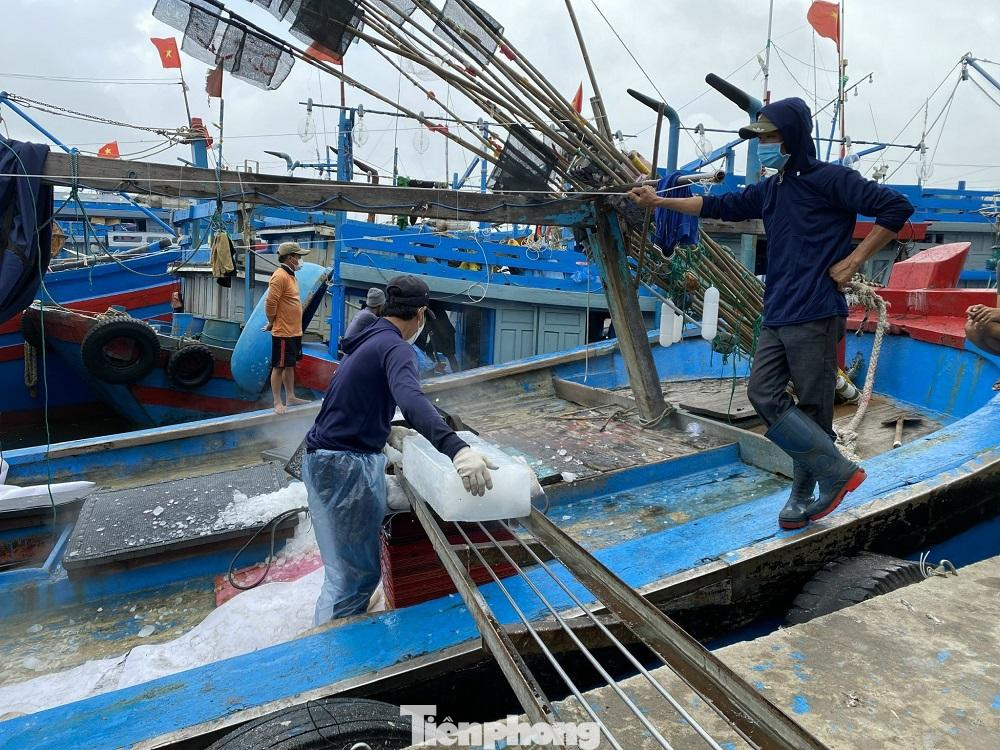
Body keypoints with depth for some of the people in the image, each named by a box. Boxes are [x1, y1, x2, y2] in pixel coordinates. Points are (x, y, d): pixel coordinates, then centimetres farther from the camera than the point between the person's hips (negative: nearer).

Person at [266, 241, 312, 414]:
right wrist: (272, 323, -9)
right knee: (279, 367, -2)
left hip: (294, 331, 9)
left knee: (290, 366, 16)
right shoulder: (280, 276, -17)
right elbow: (270, 303, -21)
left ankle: (291, 398, 26)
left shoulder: (290, 275, 14)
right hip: (283, 333, -9)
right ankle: (277, 403, 4)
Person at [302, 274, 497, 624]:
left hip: (328, 459, 10)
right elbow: (411, 399, -37)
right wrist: (457, 449, -50)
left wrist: (385, 432, 18)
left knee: (347, 565, 18)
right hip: (348, 465, -10)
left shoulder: (370, 340, 14)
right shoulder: (397, 348, -16)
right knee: (356, 572, -6)